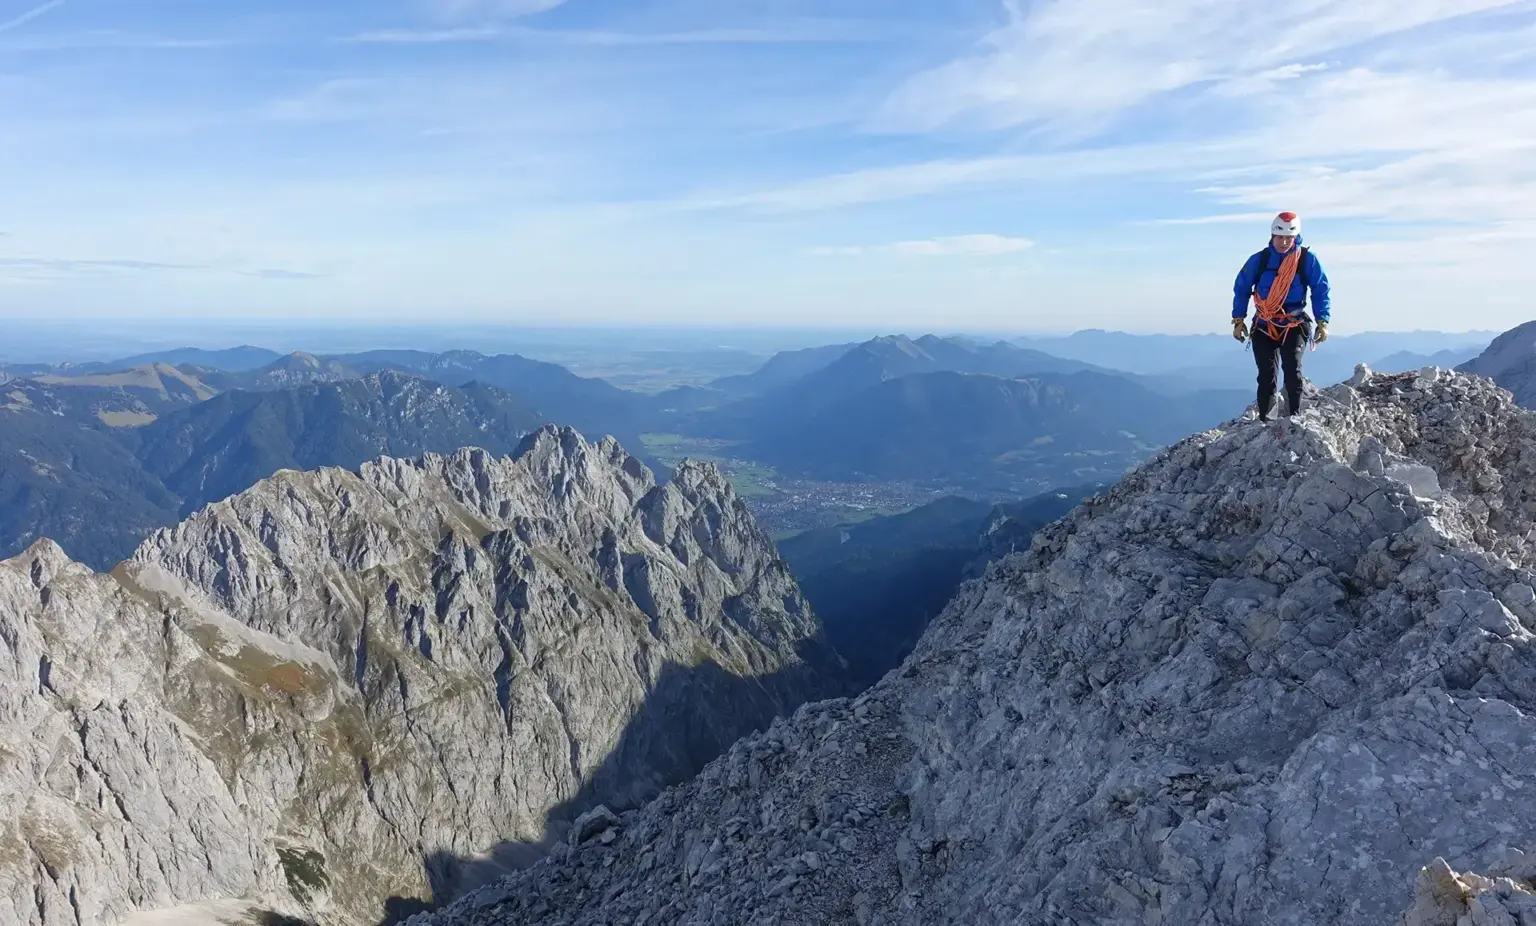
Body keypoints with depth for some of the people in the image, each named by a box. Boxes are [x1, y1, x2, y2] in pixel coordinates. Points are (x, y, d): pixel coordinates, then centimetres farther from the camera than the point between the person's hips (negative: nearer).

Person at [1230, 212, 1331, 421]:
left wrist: (1322, 322, -6)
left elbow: (1321, 290, 1)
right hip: (1264, 326, 1)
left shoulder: (1307, 259, -3)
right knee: (1266, 376, 0)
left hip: (1294, 325, -1)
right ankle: (1264, 420, 7)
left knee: (1293, 370, -17)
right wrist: (1238, 321, 5)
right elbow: (1241, 288, 8)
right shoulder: (1259, 259, 0)